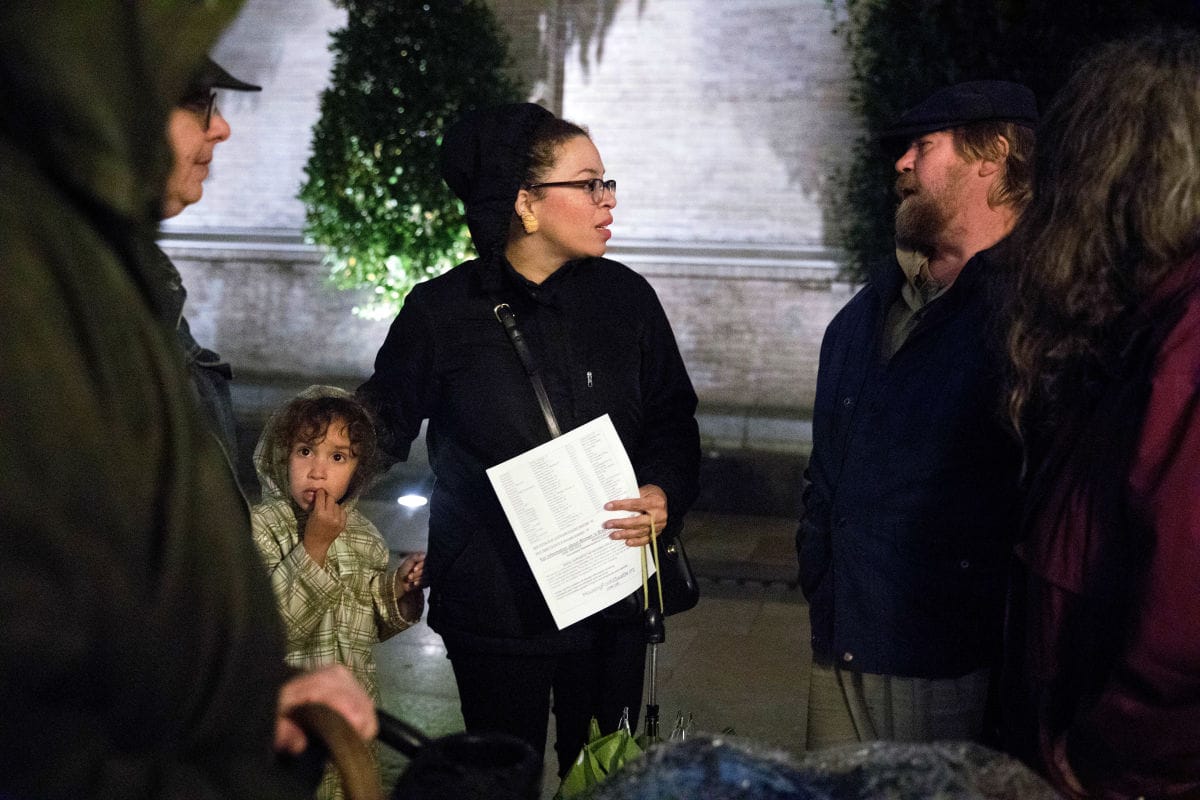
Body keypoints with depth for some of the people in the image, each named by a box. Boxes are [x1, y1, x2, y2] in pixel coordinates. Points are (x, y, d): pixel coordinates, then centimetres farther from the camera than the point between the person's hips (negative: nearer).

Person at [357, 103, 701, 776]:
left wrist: (666, 494, -8)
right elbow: (380, 430, 4)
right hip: (494, 607, -2)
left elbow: (673, 419, 10)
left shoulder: (626, 296, 2)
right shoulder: (442, 311, -5)